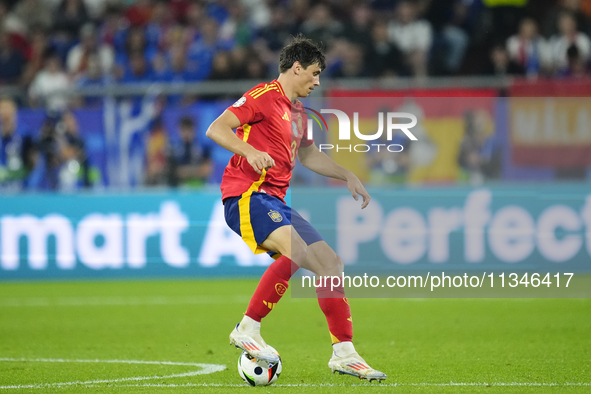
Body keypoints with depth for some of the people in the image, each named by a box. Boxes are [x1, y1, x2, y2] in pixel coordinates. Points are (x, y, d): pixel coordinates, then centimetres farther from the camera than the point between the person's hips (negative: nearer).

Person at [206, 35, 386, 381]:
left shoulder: (298, 111, 22)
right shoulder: (265, 96, -6)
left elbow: (308, 155, 38)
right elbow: (216, 129, -15)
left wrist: (348, 176, 31)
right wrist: (250, 151, -30)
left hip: (276, 203, 9)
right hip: (248, 195, -9)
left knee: (331, 262, 3)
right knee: (297, 252, -31)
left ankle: (344, 353, 7)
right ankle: (248, 330, -23)